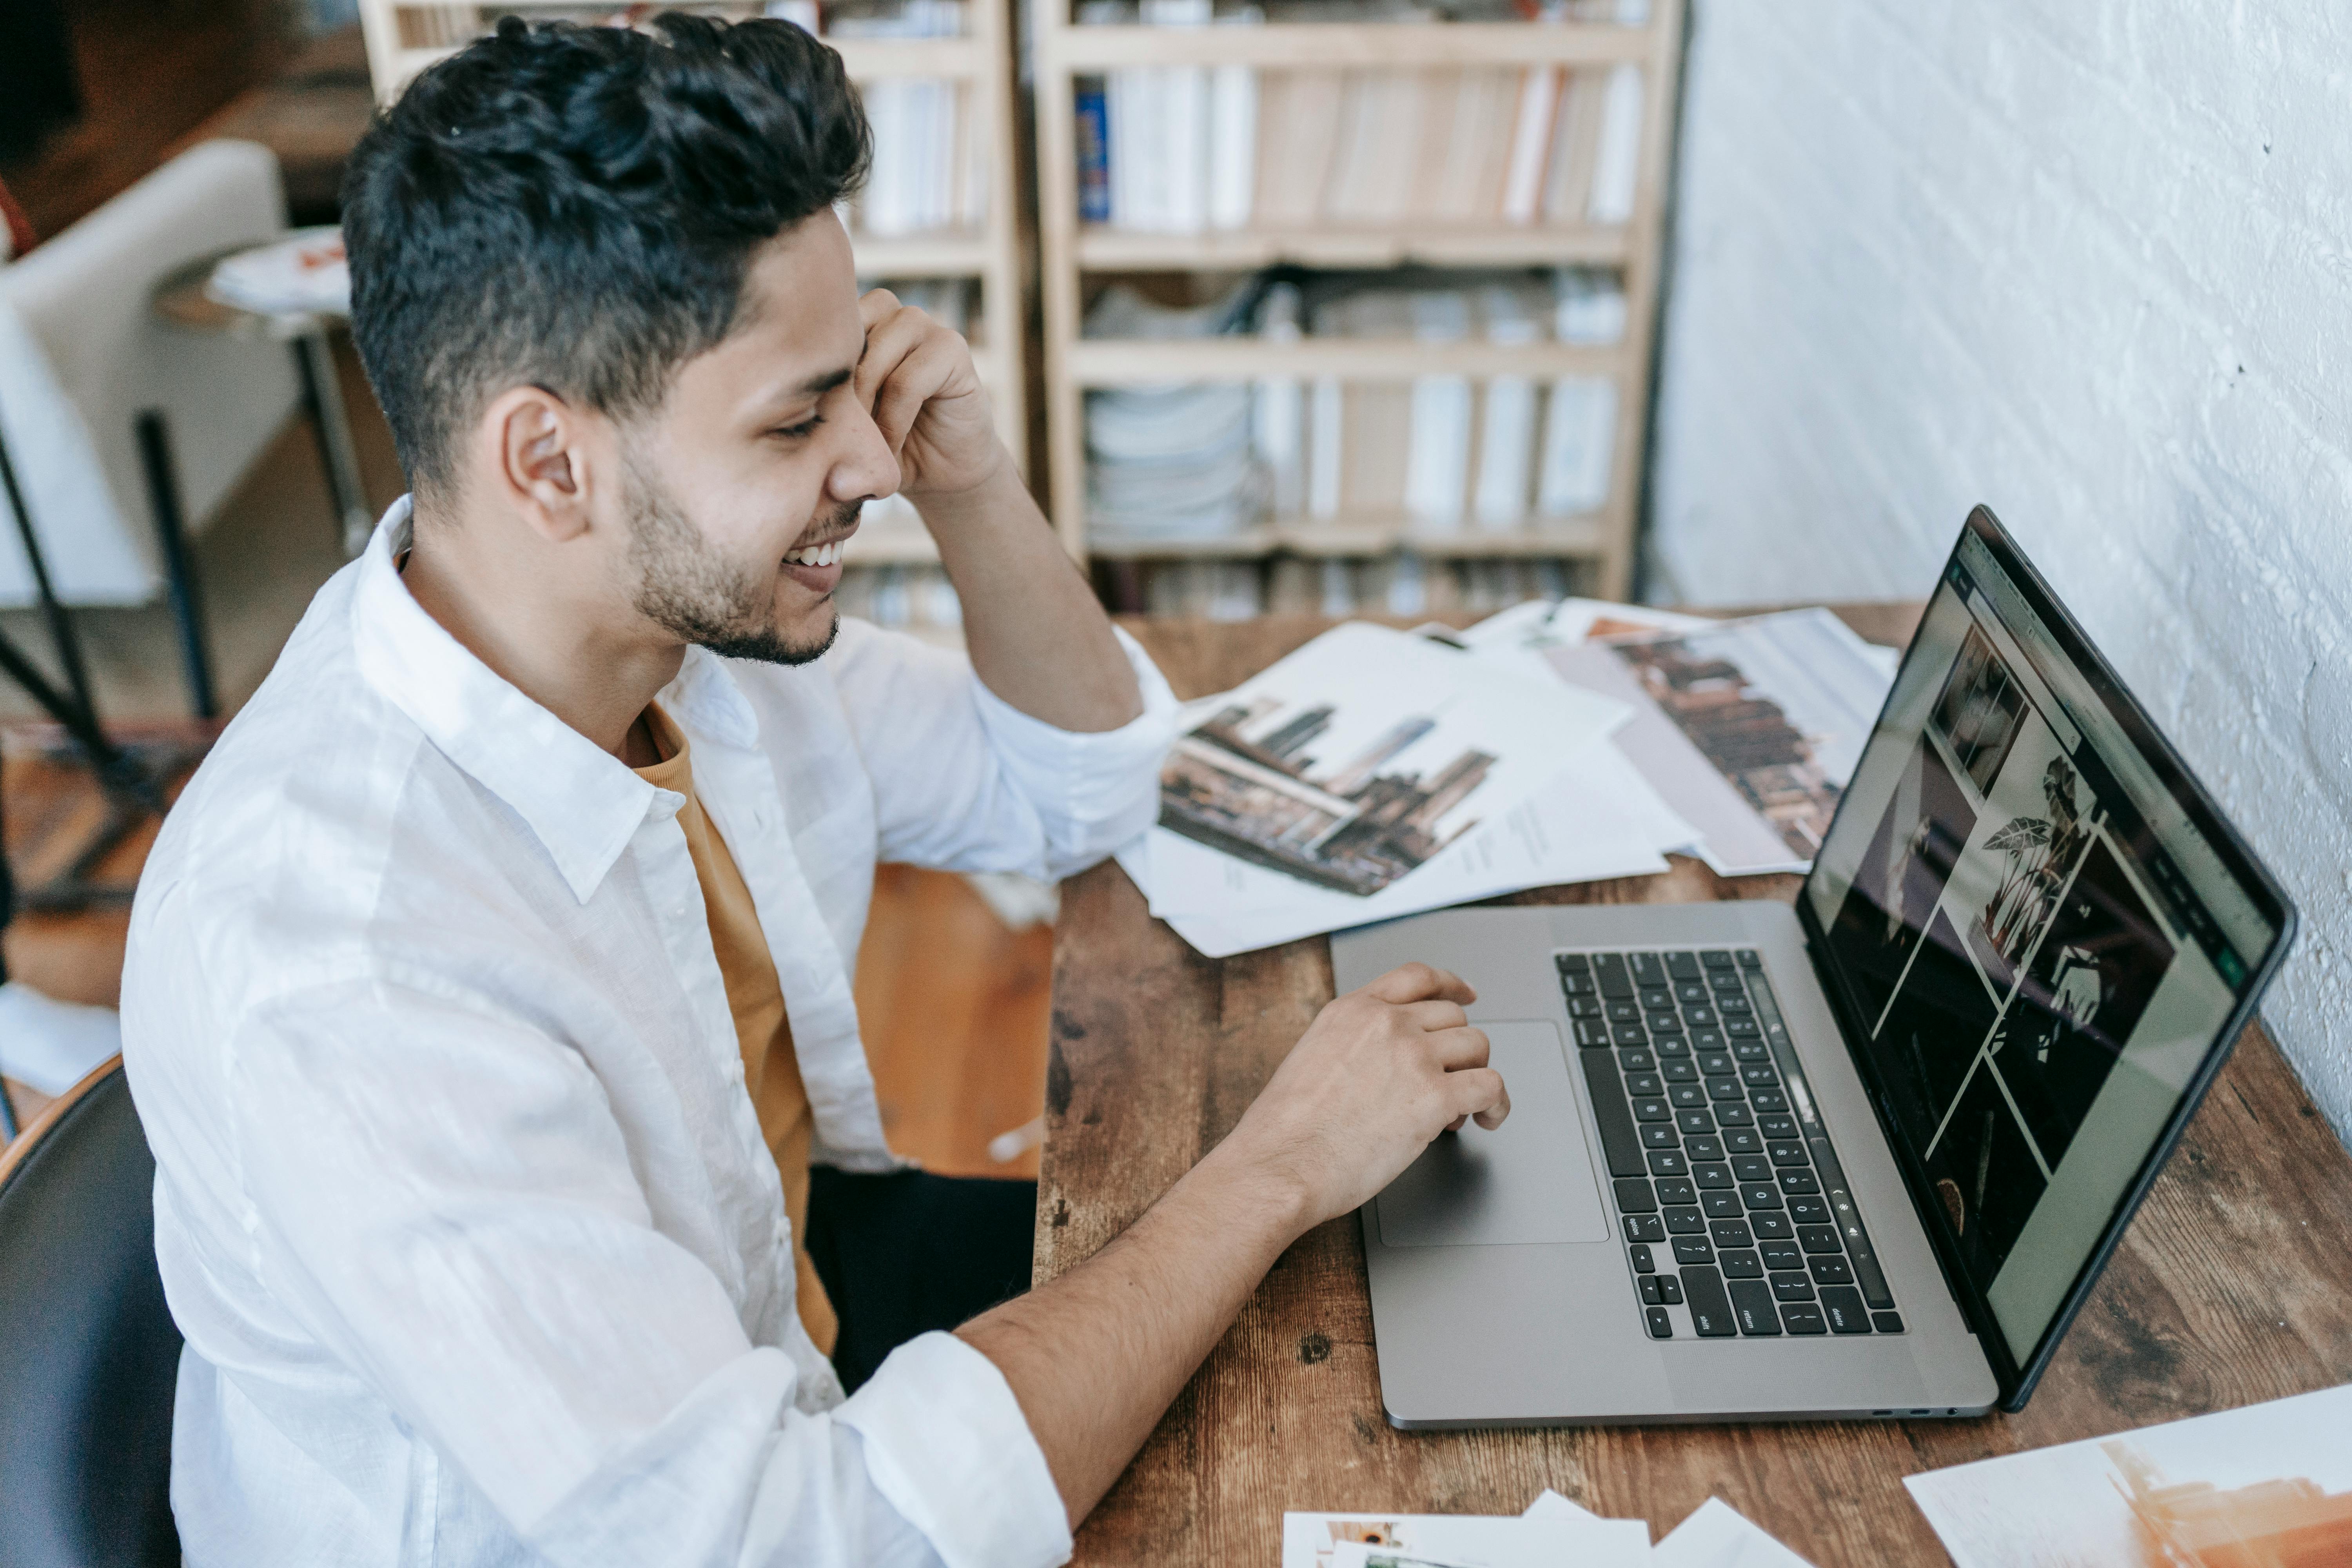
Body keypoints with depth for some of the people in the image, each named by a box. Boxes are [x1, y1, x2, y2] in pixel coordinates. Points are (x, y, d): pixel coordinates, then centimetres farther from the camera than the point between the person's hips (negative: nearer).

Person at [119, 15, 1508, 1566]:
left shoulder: (697, 616, -11)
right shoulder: (333, 966, -36)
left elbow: (1080, 789, 4)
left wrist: (975, 486, -15)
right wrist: (1277, 1171, -29)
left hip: (786, 1296, 7)